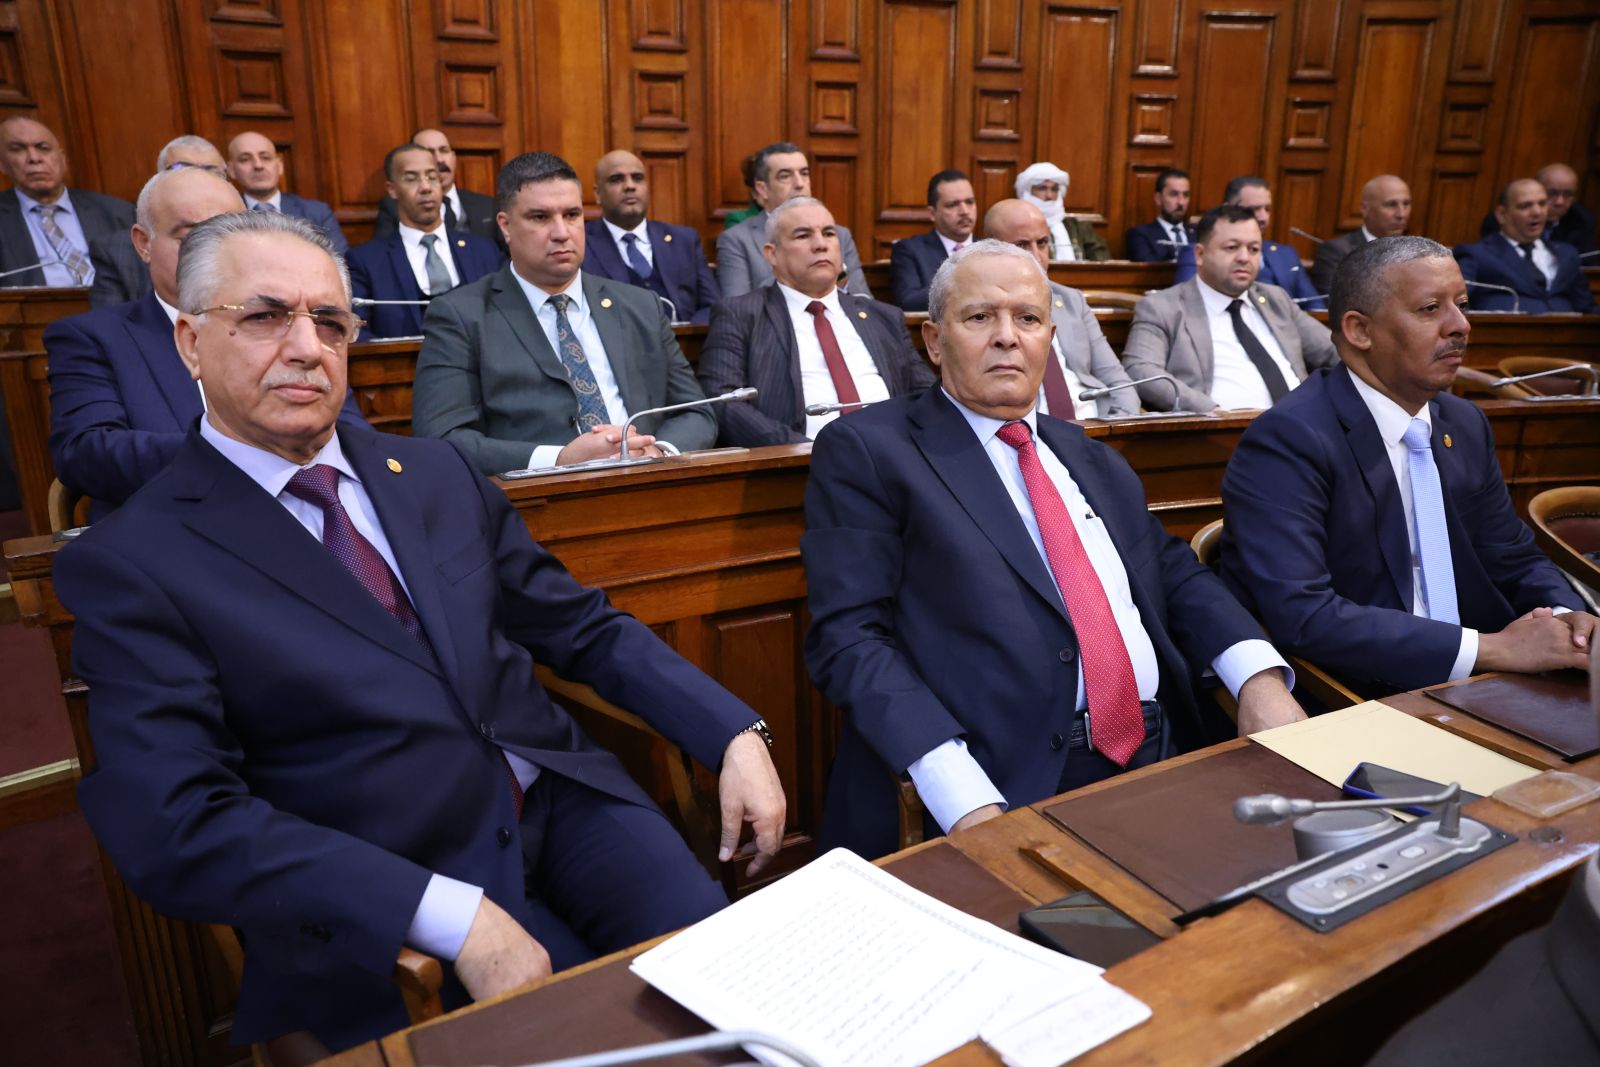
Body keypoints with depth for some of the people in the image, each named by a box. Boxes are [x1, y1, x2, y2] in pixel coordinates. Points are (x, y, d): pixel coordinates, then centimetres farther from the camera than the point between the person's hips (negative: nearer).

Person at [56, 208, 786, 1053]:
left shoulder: (439, 474, 9)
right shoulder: (128, 565, -5)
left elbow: (584, 628, 11)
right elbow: (179, 825, -15)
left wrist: (737, 735, -1)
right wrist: (450, 916, -23)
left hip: (561, 801, 4)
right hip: (384, 911, -3)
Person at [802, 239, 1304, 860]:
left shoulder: (1094, 461, 21)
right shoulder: (865, 452, 0)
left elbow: (1178, 577, 21)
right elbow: (850, 638, -9)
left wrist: (1261, 680, 0)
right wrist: (969, 805, -21)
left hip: (1166, 760, 7)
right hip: (1009, 786, -6)